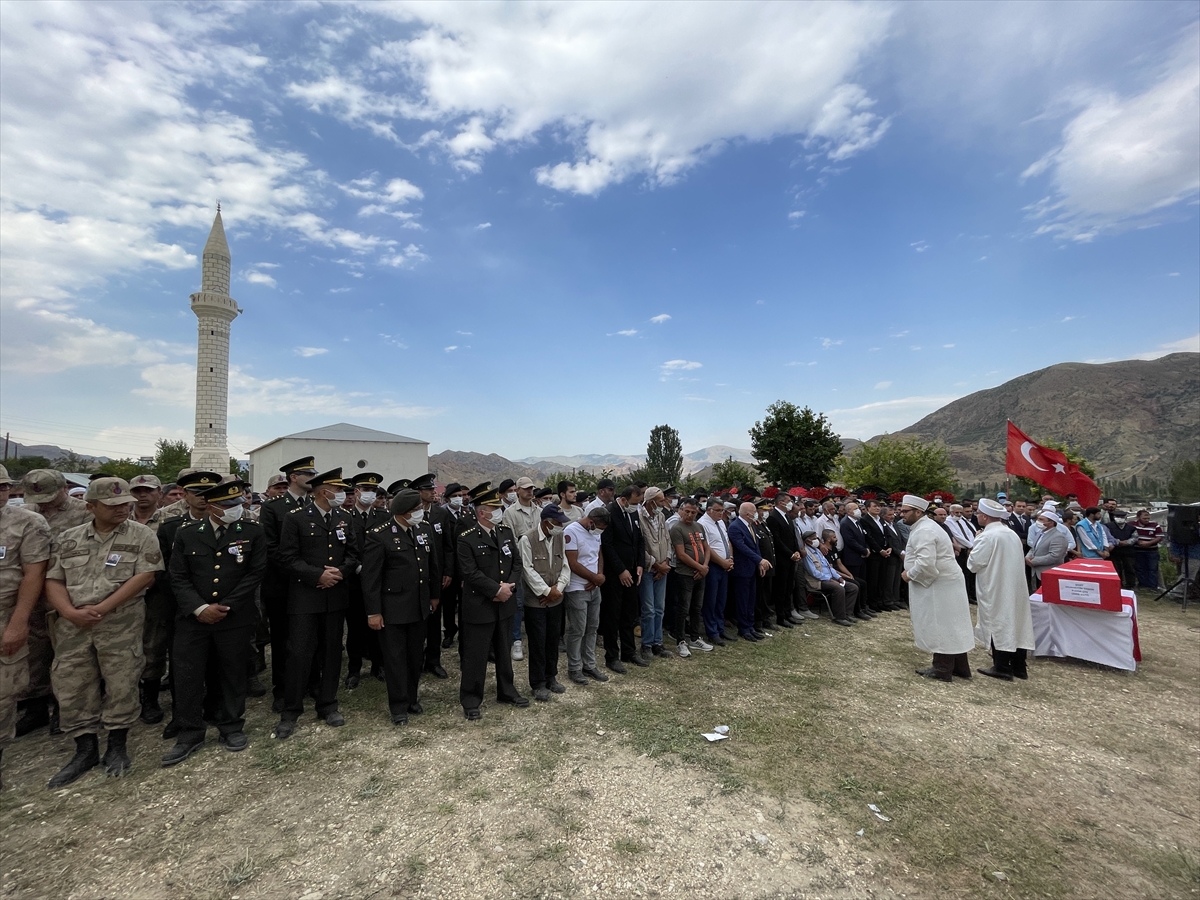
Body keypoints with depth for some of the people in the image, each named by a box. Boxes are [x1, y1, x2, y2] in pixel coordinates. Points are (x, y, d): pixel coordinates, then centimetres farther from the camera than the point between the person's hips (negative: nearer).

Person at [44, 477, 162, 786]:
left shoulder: (142, 535, -3)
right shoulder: (68, 539, 9)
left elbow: (144, 576, -11)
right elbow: (53, 581, 6)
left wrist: (102, 608, -14)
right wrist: (71, 613, -11)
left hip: (121, 624, -3)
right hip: (72, 627, 4)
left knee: (121, 686, 1)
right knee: (71, 688, 8)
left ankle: (117, 747, 19)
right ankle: (85, 751, 24)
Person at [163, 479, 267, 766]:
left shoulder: (252, 532, -4)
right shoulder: (186, 533, 0)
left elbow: (255, 573, -6)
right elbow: (178, 578, 0)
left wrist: (225, 607, -10)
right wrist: (200, 608, -12)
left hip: (236, 618, -1)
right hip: (193, 618, 1)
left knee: (232, 673, 10)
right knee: (187, 674, 5)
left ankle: (231, 728, 26)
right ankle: (190, 734, 22)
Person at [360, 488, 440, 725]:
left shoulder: (426, 529, 0)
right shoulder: (379, 534, -16)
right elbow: (370, 576, -13)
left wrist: (435, 595, 14)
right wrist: (373, 612, -12)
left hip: (420, 606, 5)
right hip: (392, 608, -5)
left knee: (416, 655, 17)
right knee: (395, 658, 8)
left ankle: (412, 698, 35)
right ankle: (399, 707, 23)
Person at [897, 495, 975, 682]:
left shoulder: (923, 531, -22)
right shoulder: (925, 526, 13)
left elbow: (926, 563, -31)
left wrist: (909, 574, -16)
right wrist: (908, 554, 7)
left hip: (940, 585, -10)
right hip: (943, 582, 10)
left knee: (940, 626, -1)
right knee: (950, 626, 16)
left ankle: (942, 669, 9)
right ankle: (960, 667, 25)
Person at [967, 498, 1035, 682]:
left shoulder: (987, 536, -19)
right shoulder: (1012, 534, 8)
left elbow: (973, 564, -17)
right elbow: (1013, 560, 18)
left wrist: (973, 549, -1)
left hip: (995, 590, -8)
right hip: (1014, 588, 8)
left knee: (998, 626, 0)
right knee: (1015, 624, 12)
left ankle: (1002, 668, 6)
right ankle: (1019, 666, 20)